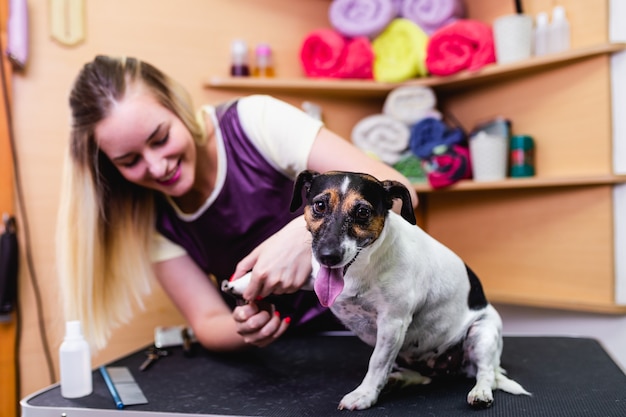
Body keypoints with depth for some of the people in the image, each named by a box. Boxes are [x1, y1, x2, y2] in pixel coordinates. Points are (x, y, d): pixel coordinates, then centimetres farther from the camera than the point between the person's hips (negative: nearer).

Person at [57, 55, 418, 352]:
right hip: (280, 347, 3)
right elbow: (208, 321, -8)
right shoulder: (150, 216, -8)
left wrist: (307, 231, -42)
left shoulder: (255, 122, -20)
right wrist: (244, 328, -30)